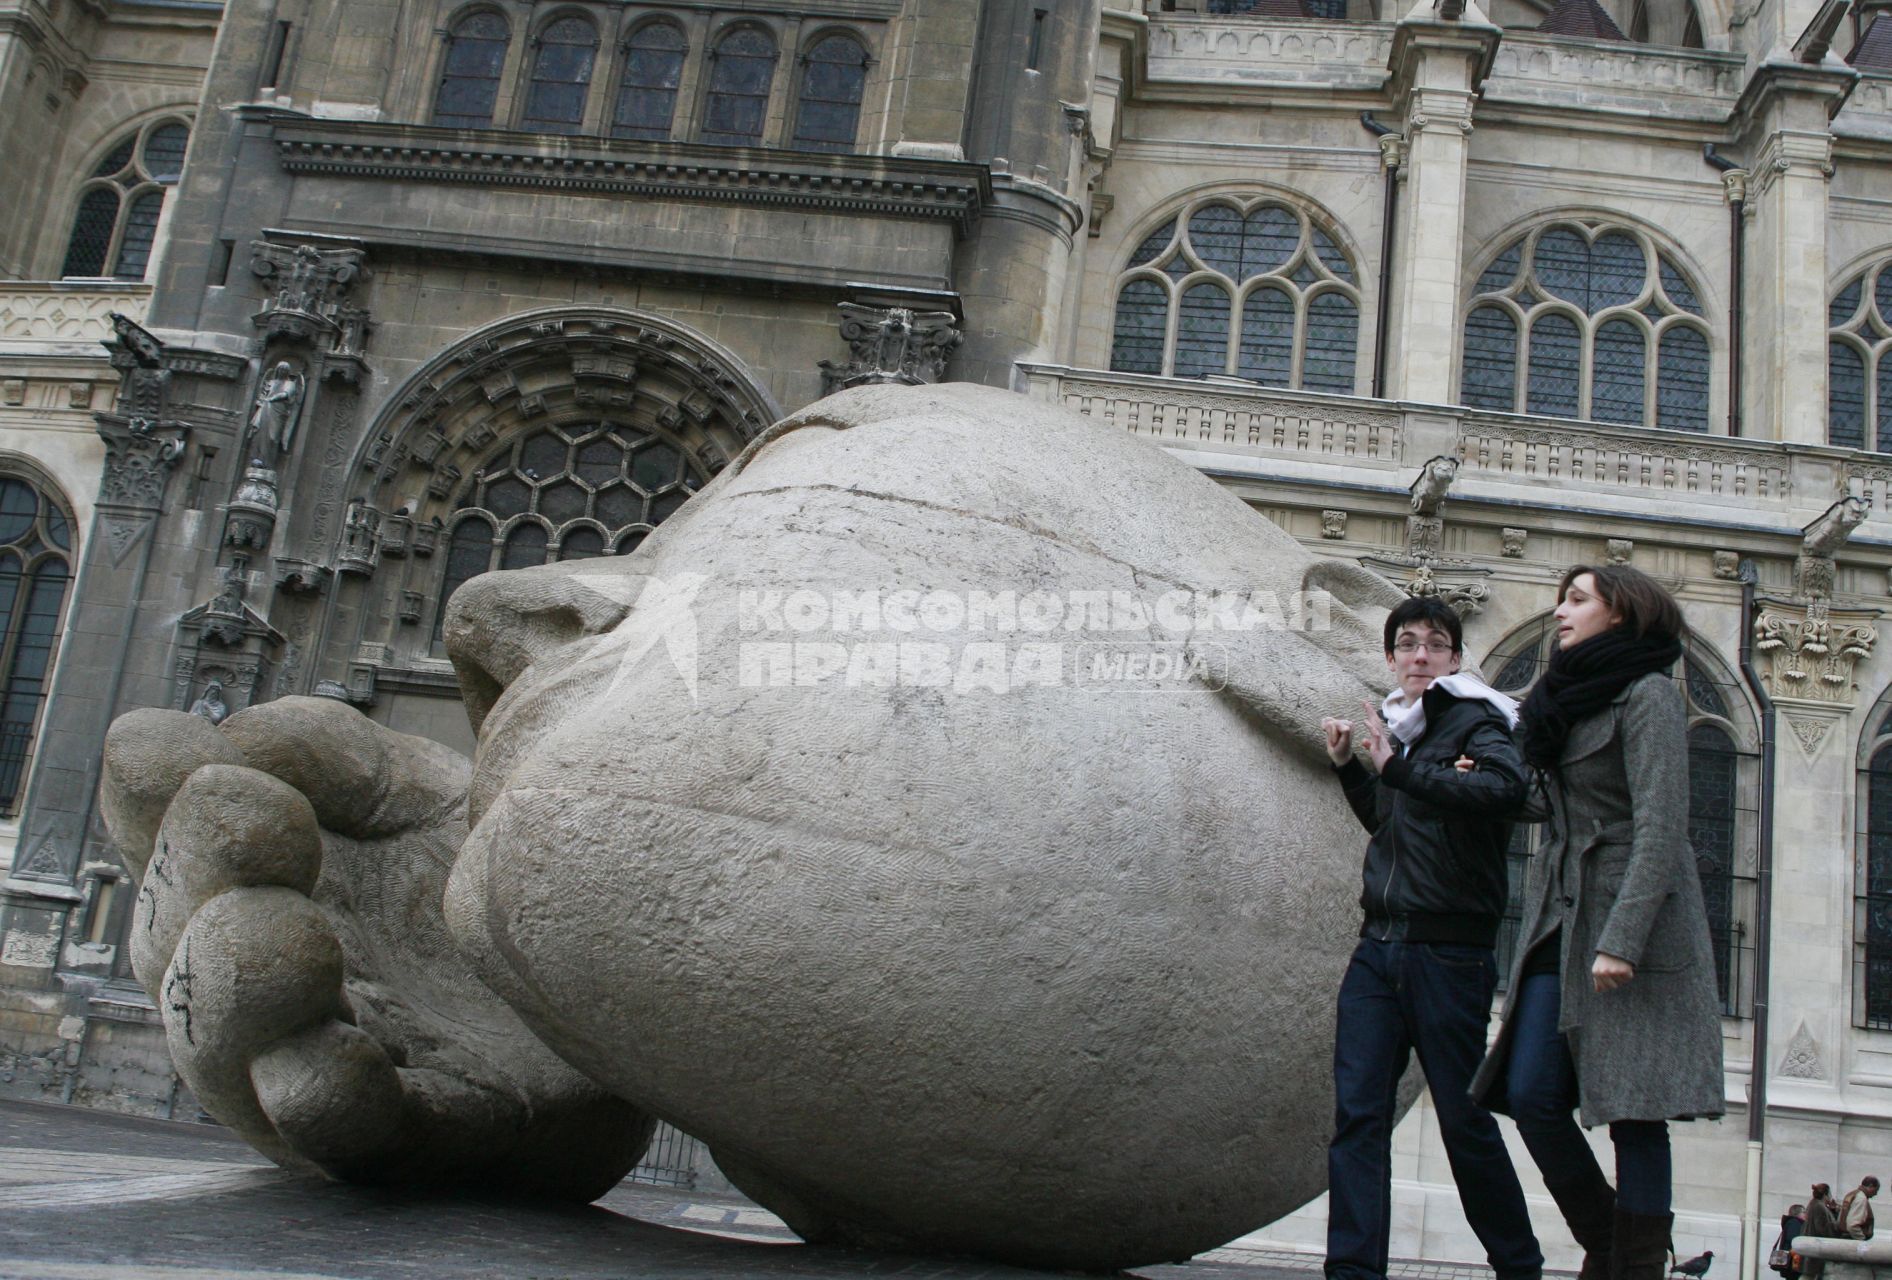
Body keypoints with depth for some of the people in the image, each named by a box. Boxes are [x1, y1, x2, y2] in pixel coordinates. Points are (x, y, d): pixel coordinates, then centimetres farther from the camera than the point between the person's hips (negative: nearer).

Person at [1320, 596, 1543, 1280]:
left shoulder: (1477, 721, -4)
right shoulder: (1399, 726, 16)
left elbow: (1501, 788, -27)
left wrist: (1398, 767, -27)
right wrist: (1348, 766, 18)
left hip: (1448, 952, -6)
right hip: (1378, 946, 6)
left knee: (1465, 1119, 2)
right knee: (1357, 1113, -1)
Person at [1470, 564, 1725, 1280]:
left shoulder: (1647, 694, -5)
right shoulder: (1567, 701, 19)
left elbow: (1661, 828, -15)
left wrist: (1621, 939, -22)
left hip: (1632, 925, -7)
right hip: (1561, 920, 7)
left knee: (1633, 1112, -5)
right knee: (1530, 1095, 1)